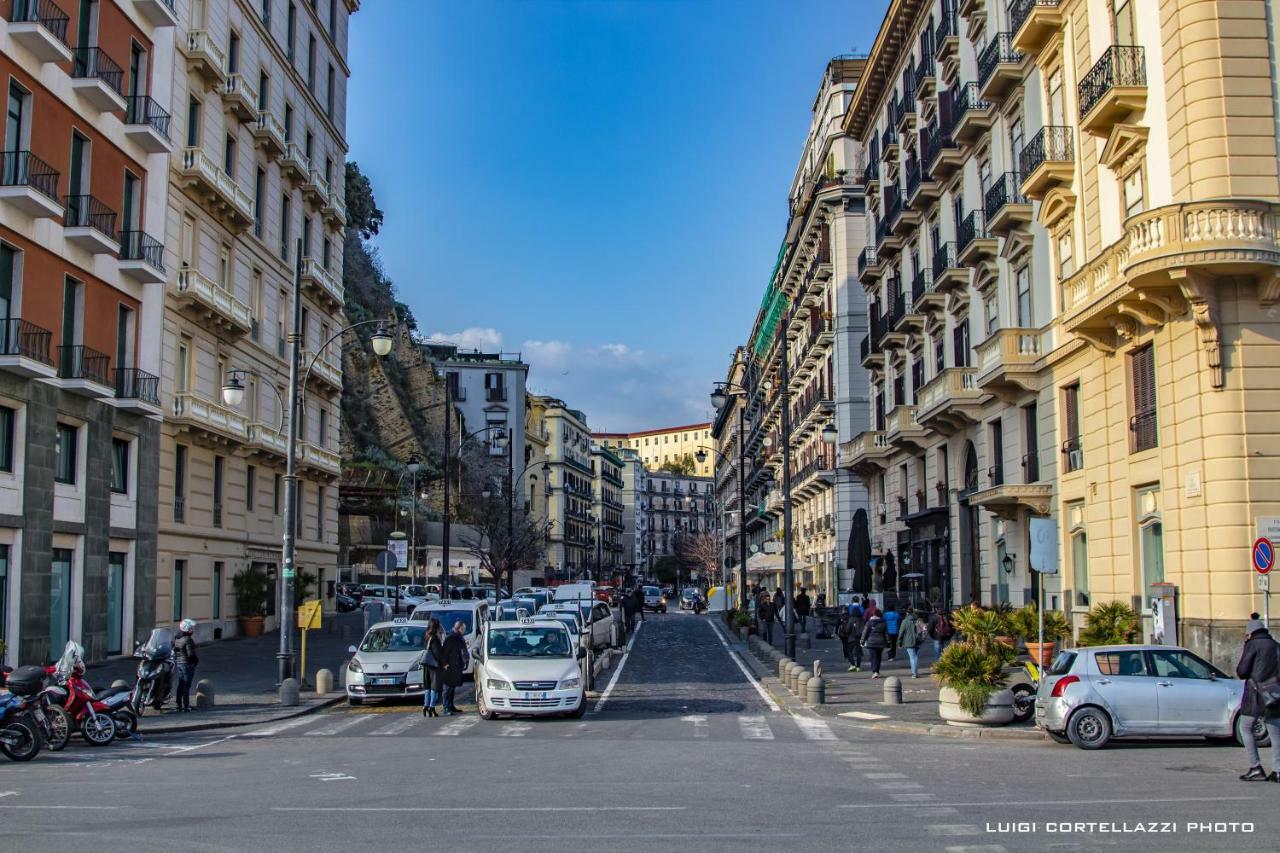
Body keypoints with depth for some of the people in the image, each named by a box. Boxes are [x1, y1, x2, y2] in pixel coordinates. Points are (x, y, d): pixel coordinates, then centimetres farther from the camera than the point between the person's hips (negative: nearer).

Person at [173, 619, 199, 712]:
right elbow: (190, 654, -23)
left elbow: (174, 649, 12)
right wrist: (196, 659, -6)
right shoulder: (188, 639, -20)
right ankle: (186, 706, -1)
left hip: (178, 662, 8)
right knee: (186, 685, -3)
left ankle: (179, 705, 20)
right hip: (187, 664, -8)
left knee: (181, 684, 15)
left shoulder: (176, 638, 7)